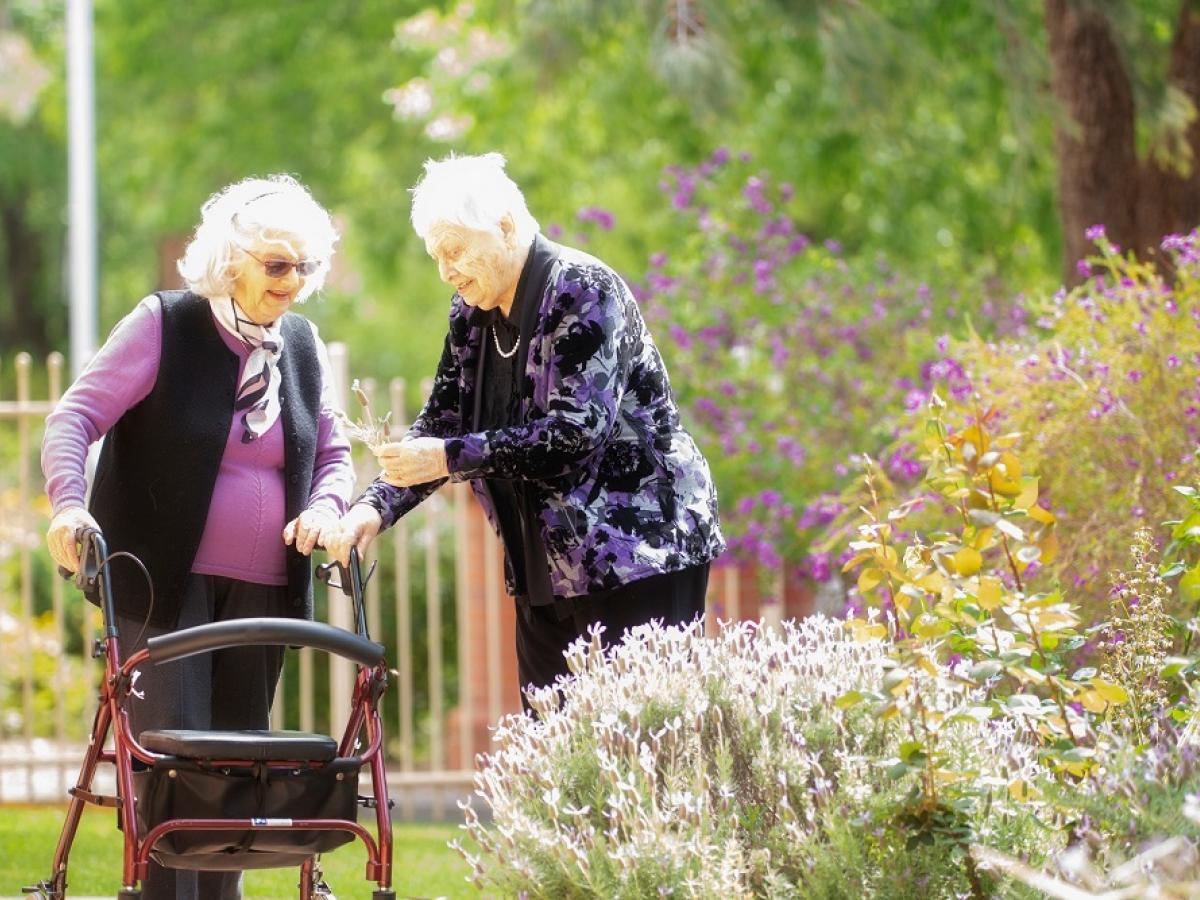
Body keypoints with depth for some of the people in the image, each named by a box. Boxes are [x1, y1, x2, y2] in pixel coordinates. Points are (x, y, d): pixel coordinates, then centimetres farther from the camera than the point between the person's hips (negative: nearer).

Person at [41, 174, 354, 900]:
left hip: (262, 589, 5)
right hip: (165, 581, -5)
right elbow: (78, 416, -9)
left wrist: (324, 506, -6)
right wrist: (69, 502, -27)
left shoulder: (302, 344, 10)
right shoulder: (165, 324, -6)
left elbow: (333, 453, 17)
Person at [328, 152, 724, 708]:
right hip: (543, 571, 8)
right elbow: (441, 421, 10)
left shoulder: (582, 290, -14)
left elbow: (576, 432, -23)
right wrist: (376, 507, -7)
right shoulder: (472, 313, 9)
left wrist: (451, 459, -26)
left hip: (635, 555, -8)